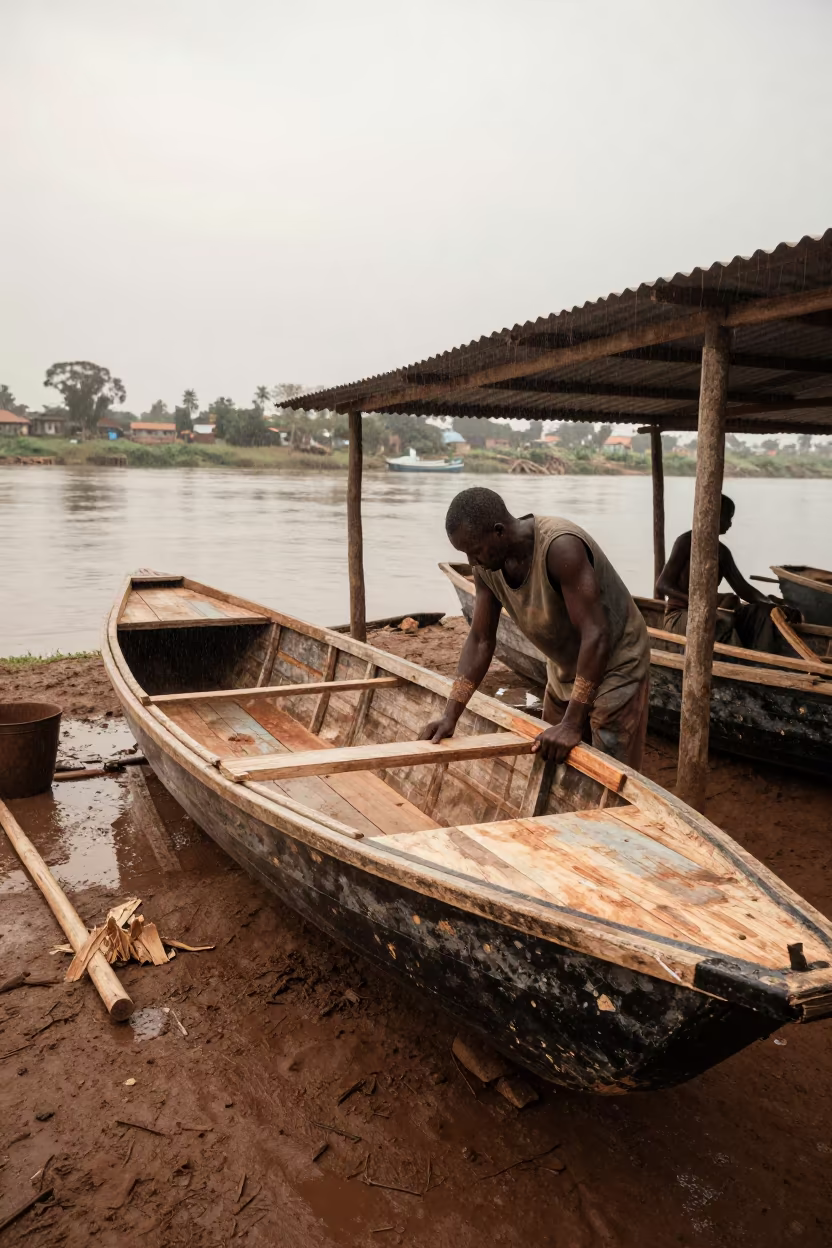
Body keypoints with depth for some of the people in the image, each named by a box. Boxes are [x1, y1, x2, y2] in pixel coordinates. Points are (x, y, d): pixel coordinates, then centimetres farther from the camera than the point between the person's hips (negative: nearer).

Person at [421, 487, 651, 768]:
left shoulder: (560, 546, -33)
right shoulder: (487, 566, -11)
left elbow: (596, 636, -35)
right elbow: (480, 641, -3)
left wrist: (572, 725, -34)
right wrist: (450, 715, -9)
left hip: (615, 668, -7)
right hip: (565, 671, 7)